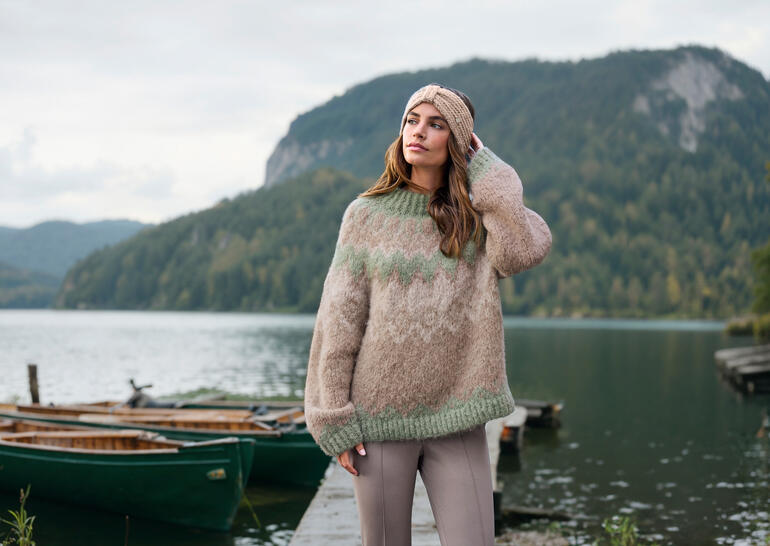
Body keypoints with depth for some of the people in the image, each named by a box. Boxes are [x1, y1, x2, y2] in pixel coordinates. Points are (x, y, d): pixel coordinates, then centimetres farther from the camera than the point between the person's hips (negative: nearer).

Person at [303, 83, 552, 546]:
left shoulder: (477, 216, 6)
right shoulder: (367, 215, 3)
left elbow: (525, 249, -18)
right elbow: (339, 321, 2)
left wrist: (482, 161, -5)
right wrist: (335, 420, -4)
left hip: (456, 420, 1)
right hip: (381, 418, 0)